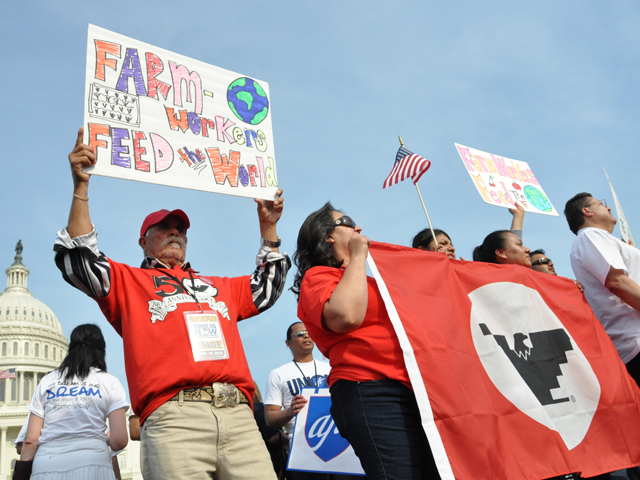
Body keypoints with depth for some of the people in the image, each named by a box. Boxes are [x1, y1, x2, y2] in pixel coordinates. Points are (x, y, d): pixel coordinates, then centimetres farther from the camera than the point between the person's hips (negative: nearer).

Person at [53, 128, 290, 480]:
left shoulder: (220, 287, 35)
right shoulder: (129, 281, 22)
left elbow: (266, 289, 40)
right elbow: (80, 264, 8)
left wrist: (268, 227, 37)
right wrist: (80, 186, 3)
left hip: (239, 415, 4)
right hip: (174, 414, -4)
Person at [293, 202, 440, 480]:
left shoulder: (362, 279, 29)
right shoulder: (317, 276, 3)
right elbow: (345, 316, -20)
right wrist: (358, 256, -6)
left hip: (410, 392, 9)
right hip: (371, 392, -9)